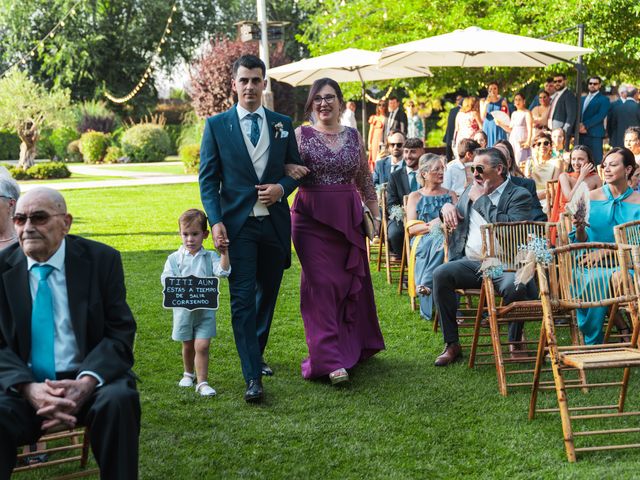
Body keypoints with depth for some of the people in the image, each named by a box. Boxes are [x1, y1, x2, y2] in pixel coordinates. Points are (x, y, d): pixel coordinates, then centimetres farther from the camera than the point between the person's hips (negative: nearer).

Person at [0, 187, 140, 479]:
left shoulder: (101, 260, 1)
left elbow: (120, 333, -2)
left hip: (88, 380, 0)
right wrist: (28, 388, -20)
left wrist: (85, 383, -21)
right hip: (24, 386, 0)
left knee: (118, 401, -32)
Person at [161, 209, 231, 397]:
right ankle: (188, 373, 40)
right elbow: (166, 278, -6)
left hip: (205, 309, -1)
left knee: (202, 346, -7)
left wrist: (224, 252, -21)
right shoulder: (174, 258, 0)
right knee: (188, 345, 17)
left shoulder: (210, 257, -1)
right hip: (183, 309, 1)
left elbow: (223, 271, -15)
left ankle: (202, 382, 0)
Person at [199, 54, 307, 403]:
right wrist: (216, 222, -12)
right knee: (242, 299, -9)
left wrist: (282, 187, -9)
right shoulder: (216, 125, 1)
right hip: (237, 224, -3)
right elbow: (208, 178, -1)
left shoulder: (282, 124, 8)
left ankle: (256, 354, 34)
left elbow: (296, 168, 14)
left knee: (268, 293, 14)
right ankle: (252, 377, -9)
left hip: (275, 222, 3)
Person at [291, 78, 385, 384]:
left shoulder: (354, 137, 9)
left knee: (354, 283, 10)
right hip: (312, 218, -3)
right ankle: (330, 361, -7)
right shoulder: (301, 135, 1)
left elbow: (365, 180, 15)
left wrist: (374, 214, 13)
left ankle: (355, 346, 30)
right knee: (321, 285, -7)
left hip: (348, 219, 3)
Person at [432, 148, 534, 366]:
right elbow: (455, 216, 36)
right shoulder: (471, 190, 20)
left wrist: (481, 199, -11)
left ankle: (515, 342, -8)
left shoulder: (519, 195, 0)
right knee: (440, 274, -23)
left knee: (514, 286, -36)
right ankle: (452, 344, -16)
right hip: (470, 263, 5)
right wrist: (447, 207, 10)